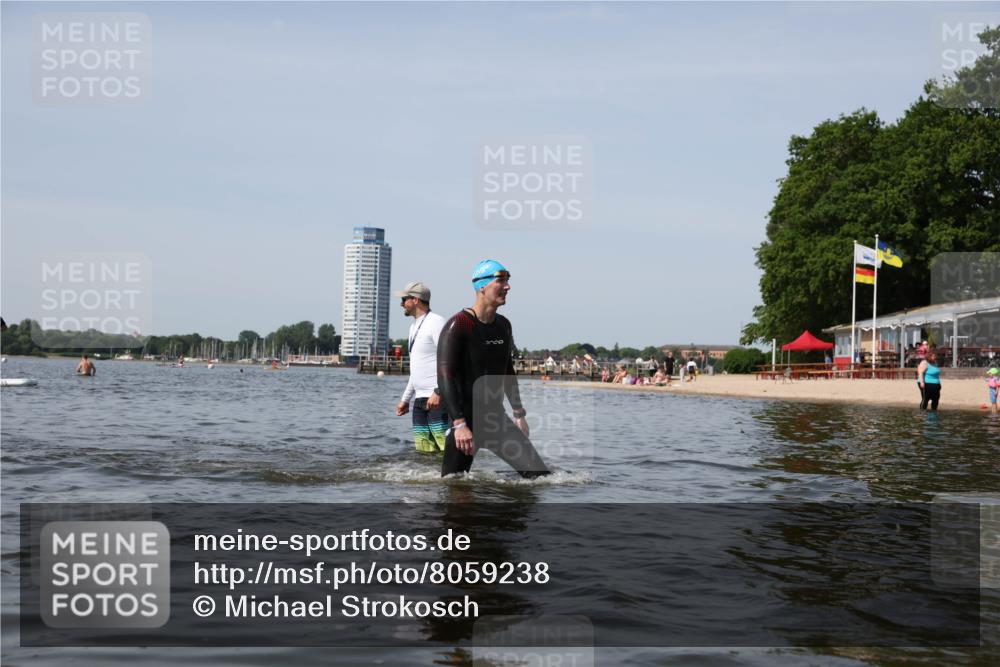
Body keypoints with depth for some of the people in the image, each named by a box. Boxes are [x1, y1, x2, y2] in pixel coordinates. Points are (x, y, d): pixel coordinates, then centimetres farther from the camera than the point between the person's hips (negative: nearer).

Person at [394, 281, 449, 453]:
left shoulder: (436, 322, -8)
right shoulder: (414, 326, 20)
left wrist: (438, 392, -25)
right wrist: (405, 399, 25)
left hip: (438, 398, -9)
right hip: (420, 398, 9)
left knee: (447, 446, -15)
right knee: (424, 450, 6)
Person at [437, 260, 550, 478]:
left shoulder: (503, 325, 11)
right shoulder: (458, 326, -12)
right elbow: (445, 378, -18)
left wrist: (519, 414, 19)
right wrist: (459, 424, -25)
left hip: (497, 419, 6)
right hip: (466, 420, -6)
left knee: (540, 475, -2)